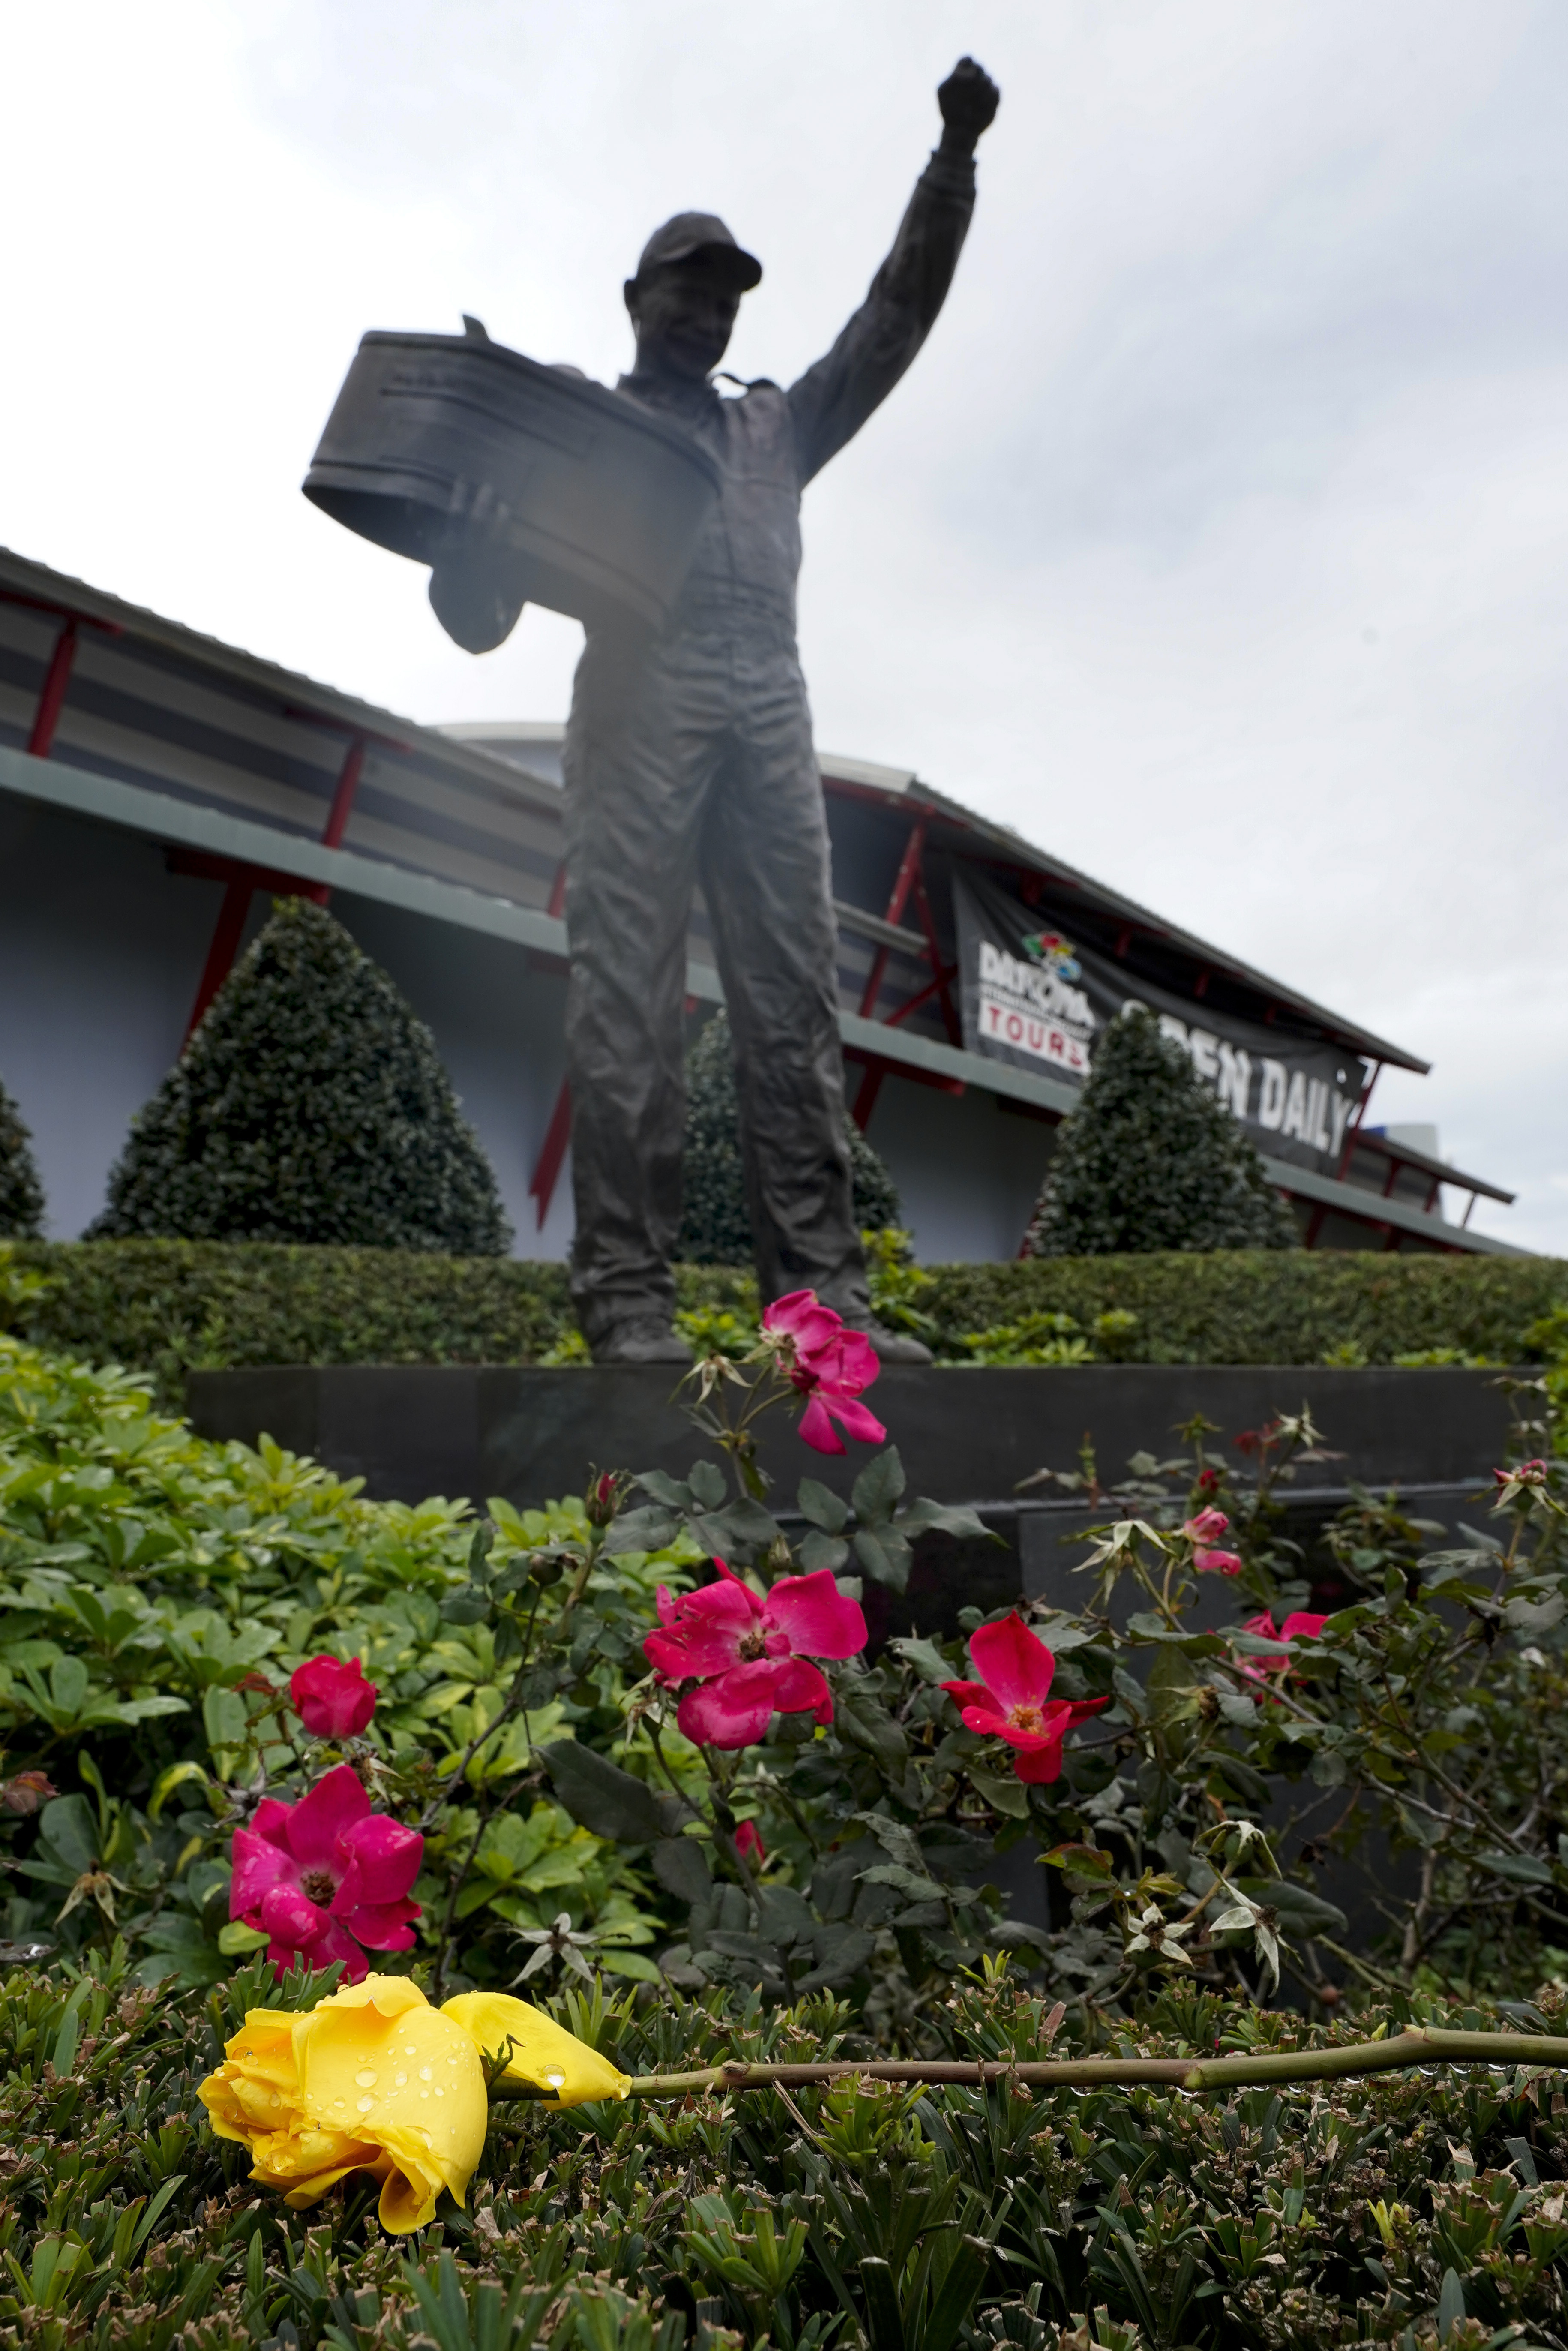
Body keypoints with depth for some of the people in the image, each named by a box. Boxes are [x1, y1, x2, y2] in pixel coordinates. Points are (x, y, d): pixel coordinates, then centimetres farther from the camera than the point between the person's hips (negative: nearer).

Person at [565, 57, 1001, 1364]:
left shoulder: (779, 428, 34)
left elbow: (897, 316, 27)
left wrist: (954, 158, 18)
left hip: (768, 698, 3)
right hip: (638, 684, -3)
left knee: (797, 996, -10)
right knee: (630, 989, -15)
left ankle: (822, 1289, -14)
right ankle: (628, 1297, -19)